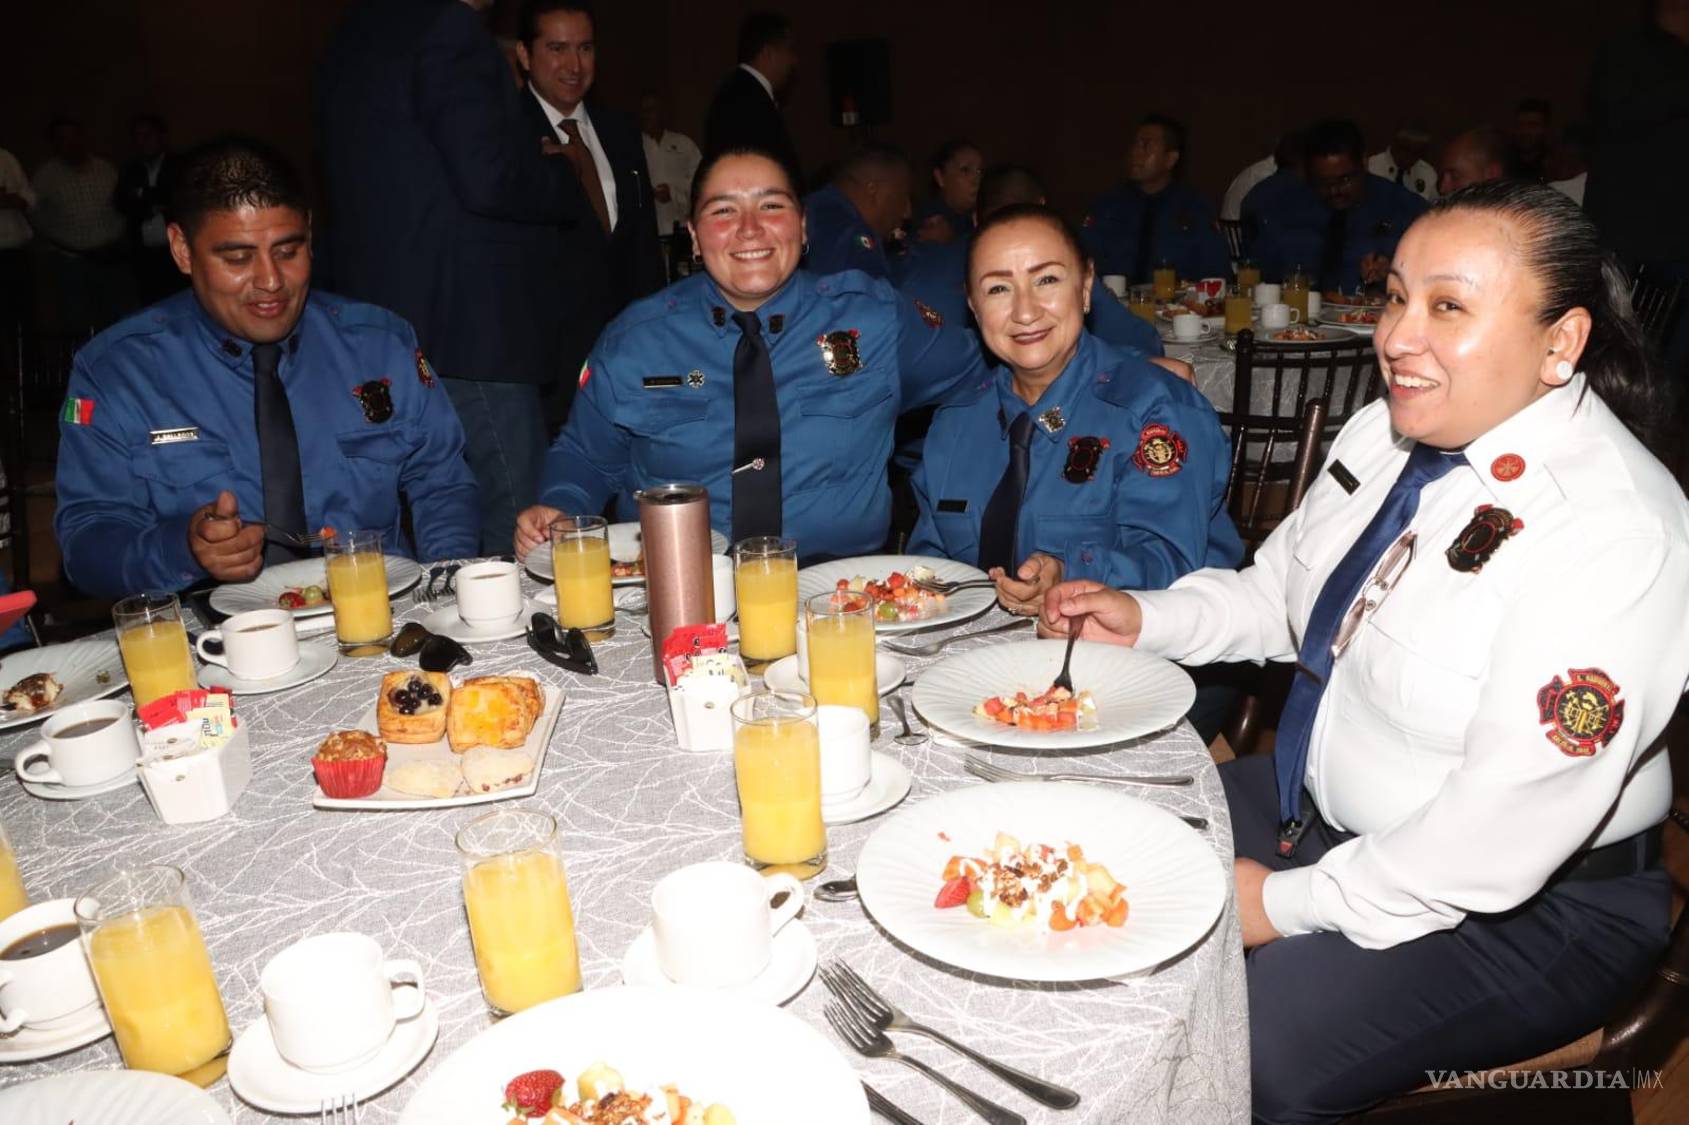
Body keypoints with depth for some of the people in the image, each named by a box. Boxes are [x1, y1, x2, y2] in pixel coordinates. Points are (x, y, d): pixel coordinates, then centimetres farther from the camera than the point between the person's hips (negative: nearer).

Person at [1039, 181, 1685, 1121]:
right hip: (1319, 802, 8)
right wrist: (1145, 618, -4)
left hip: (1525, 906, -7)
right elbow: (1282, 590, 13)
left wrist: (1287, 904, -18)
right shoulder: (1387, 434, -2)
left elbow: (1506, 829, -27)